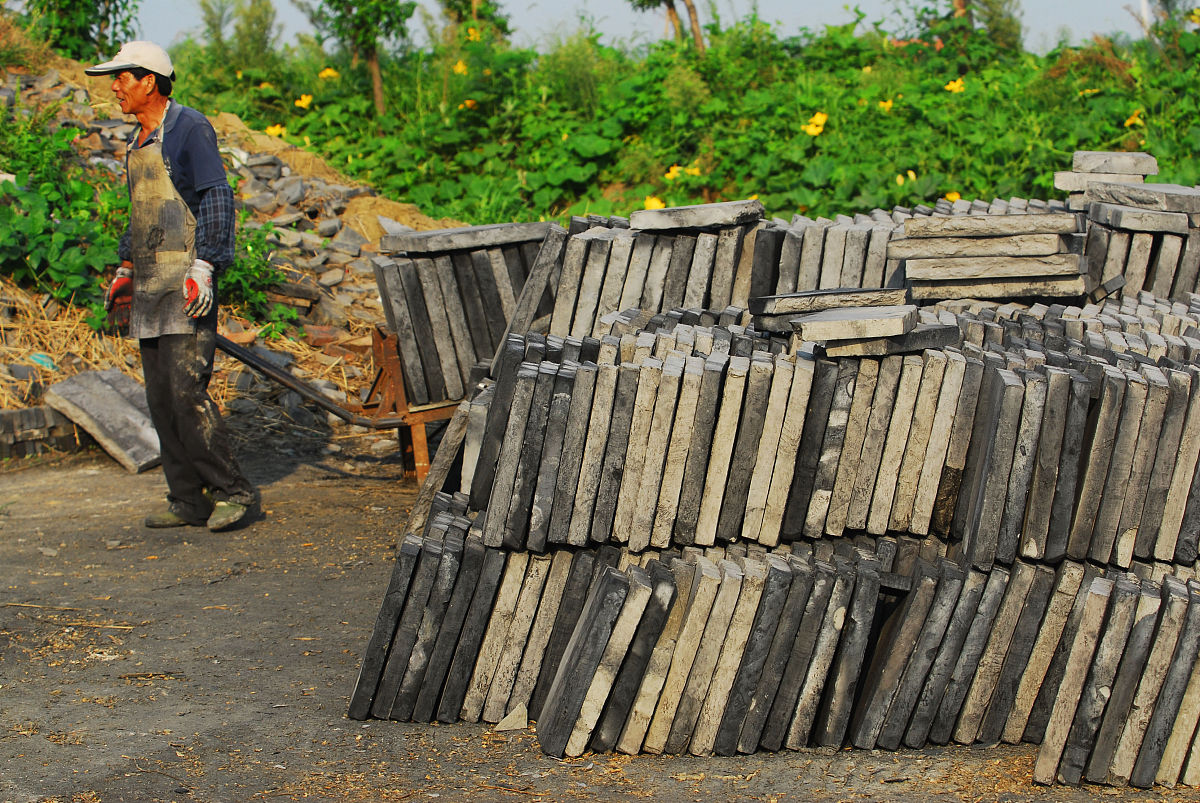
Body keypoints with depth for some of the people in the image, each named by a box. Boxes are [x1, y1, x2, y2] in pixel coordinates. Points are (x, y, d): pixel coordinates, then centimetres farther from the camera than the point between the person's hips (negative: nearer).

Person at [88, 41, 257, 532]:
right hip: (149, 284, 9)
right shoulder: (138, 141, 20)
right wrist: (125, 270, 24)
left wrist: (202, 269, -20)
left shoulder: (190, 128, -7)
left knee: (186, 390, -14)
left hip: (186, 280, -9)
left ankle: (232, 491, -5)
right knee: (160, 398, 5)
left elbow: (217, 199, -13)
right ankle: (188, 501, 9)